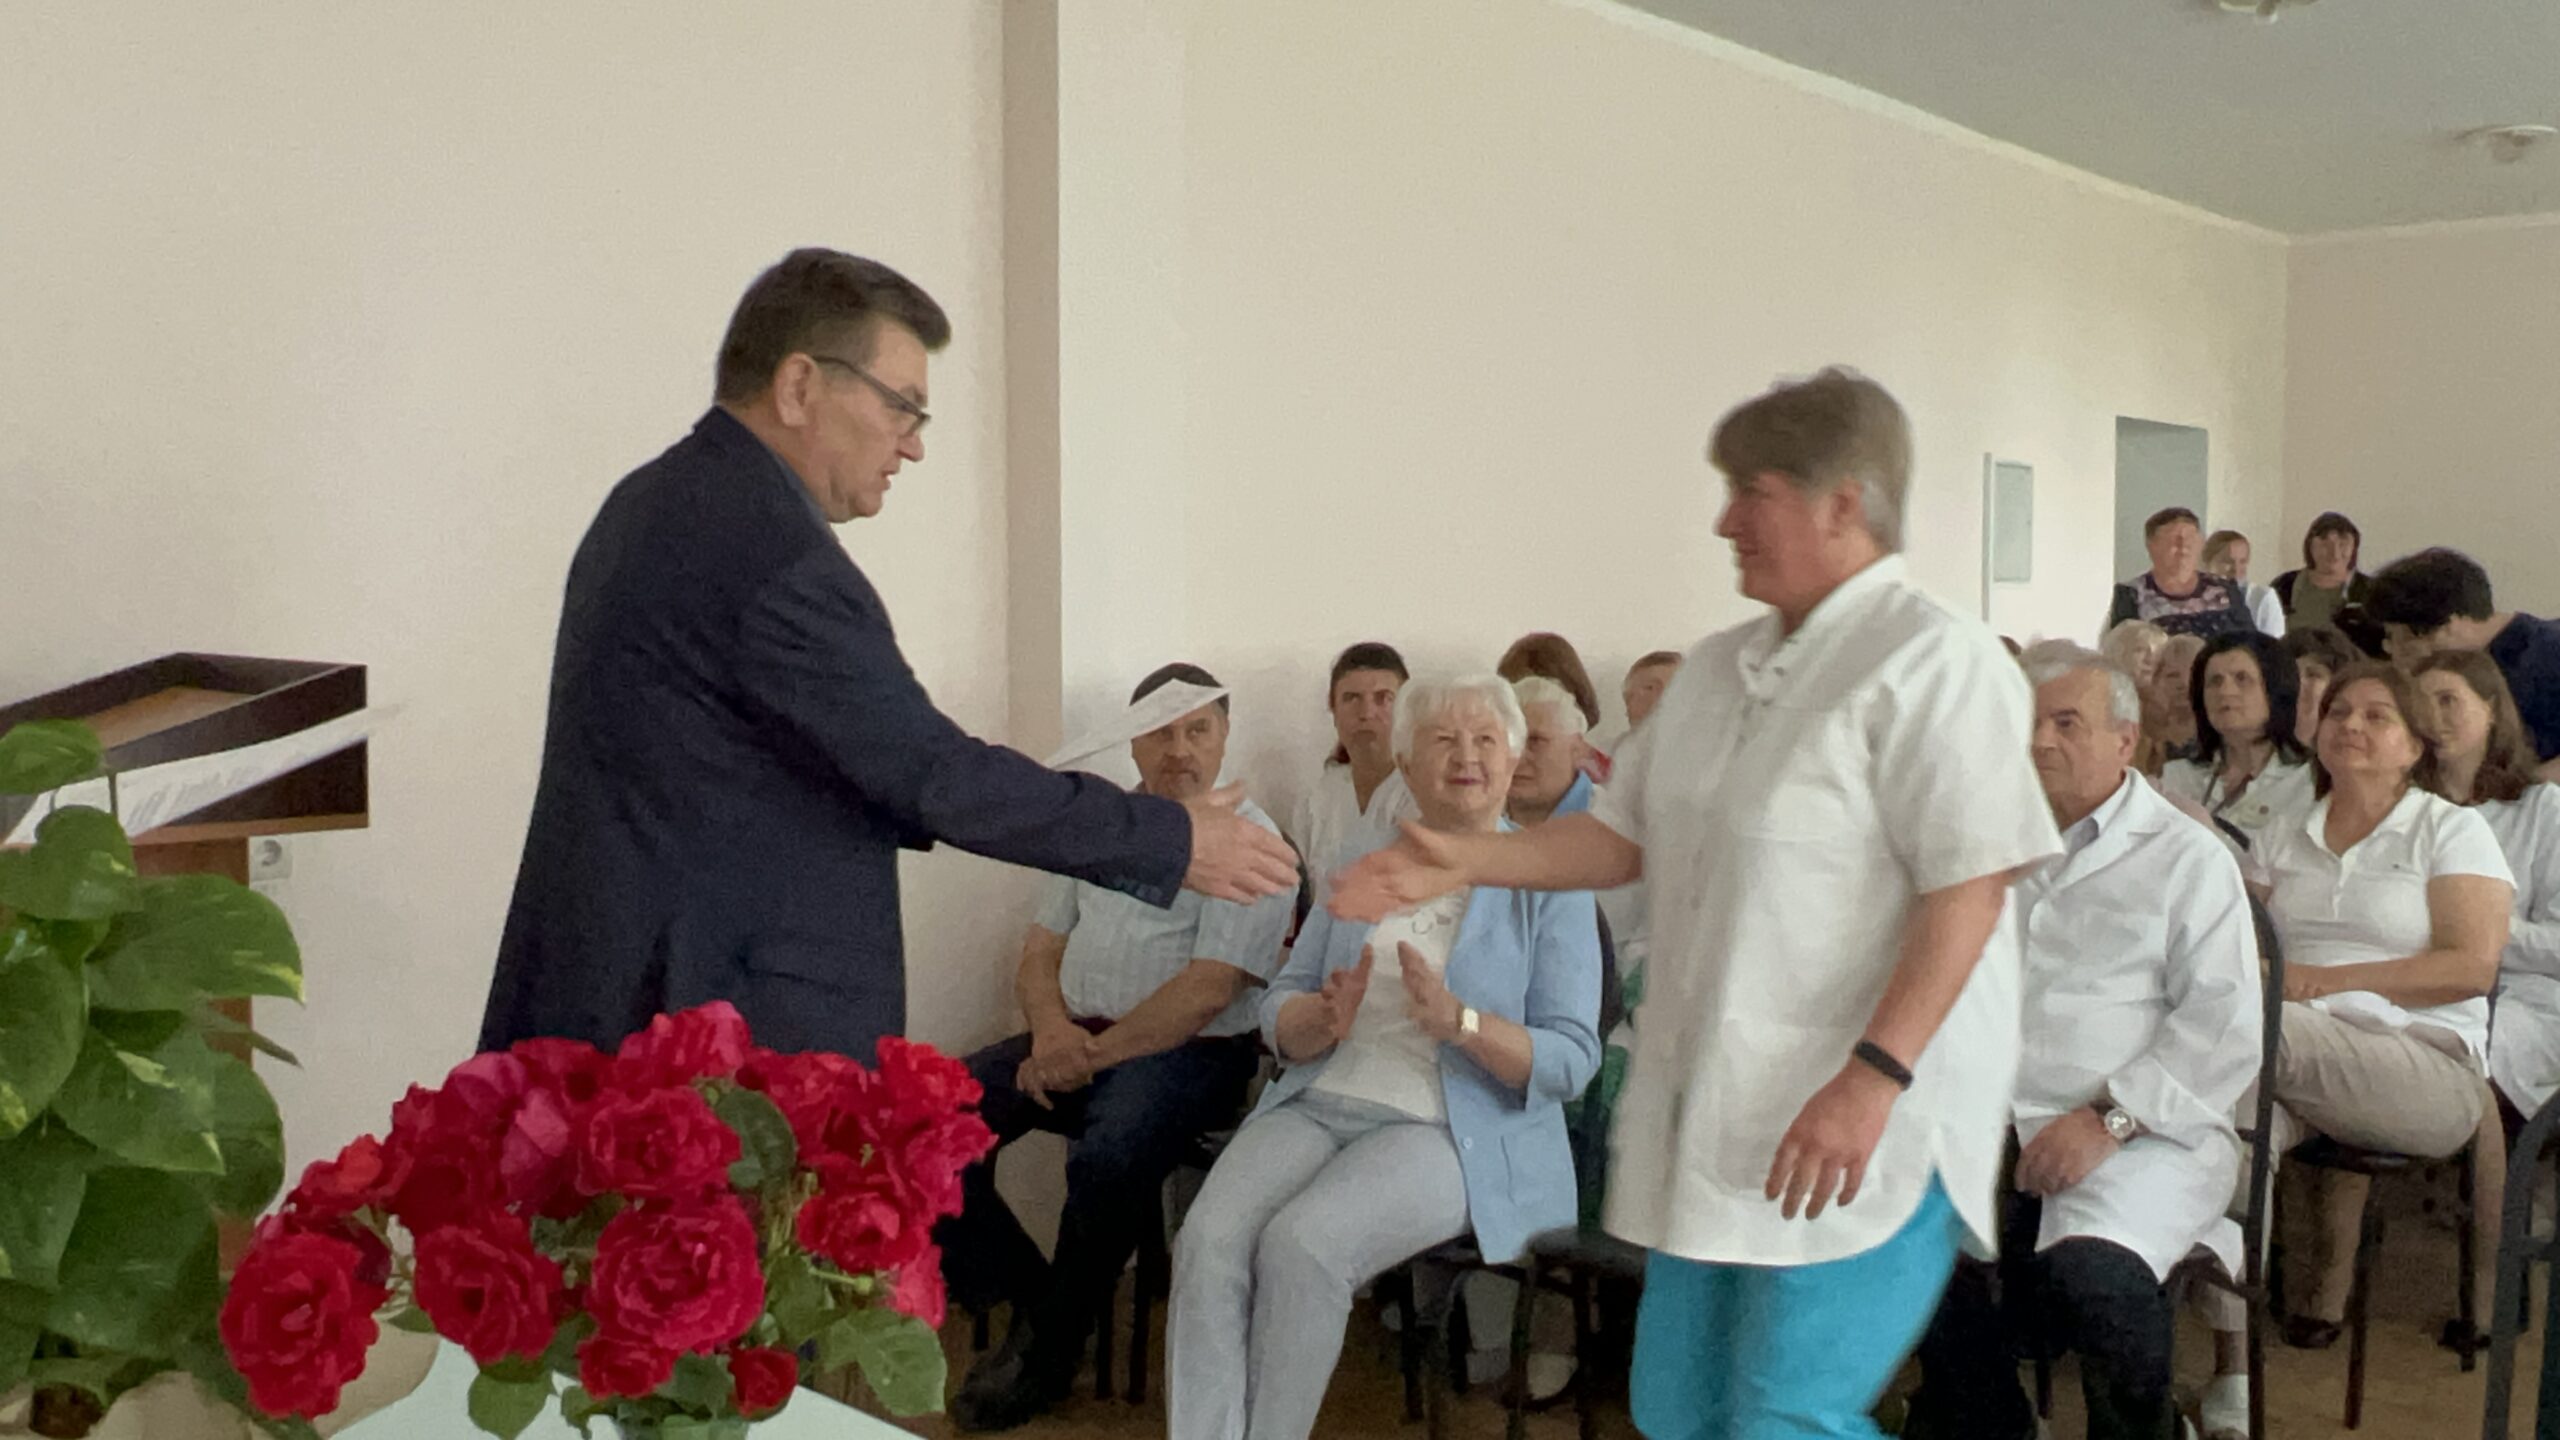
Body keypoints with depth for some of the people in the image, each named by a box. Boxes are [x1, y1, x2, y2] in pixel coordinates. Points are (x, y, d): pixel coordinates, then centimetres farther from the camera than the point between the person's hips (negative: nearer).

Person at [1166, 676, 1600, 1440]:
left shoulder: (1550, 885, 2)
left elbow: (1571, 1061, -5)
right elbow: (1278, 1017, 11)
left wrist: (1458, 1021, -21)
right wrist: (1326, 1016, -12)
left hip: (1455, 1133, -4)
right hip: (1319, 1106, 4)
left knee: (1301, 1243, -30)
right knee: (1208, 1239, -25)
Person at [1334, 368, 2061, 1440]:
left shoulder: (1933, 661, -12)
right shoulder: (1717, 671, 14)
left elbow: (1968, 888, -19)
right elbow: (1624, 837, 18)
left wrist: (1873, 1077, -26)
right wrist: (1462, 861, 7)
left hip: (1867, 1125, -8)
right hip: (1714, 1117, 8)